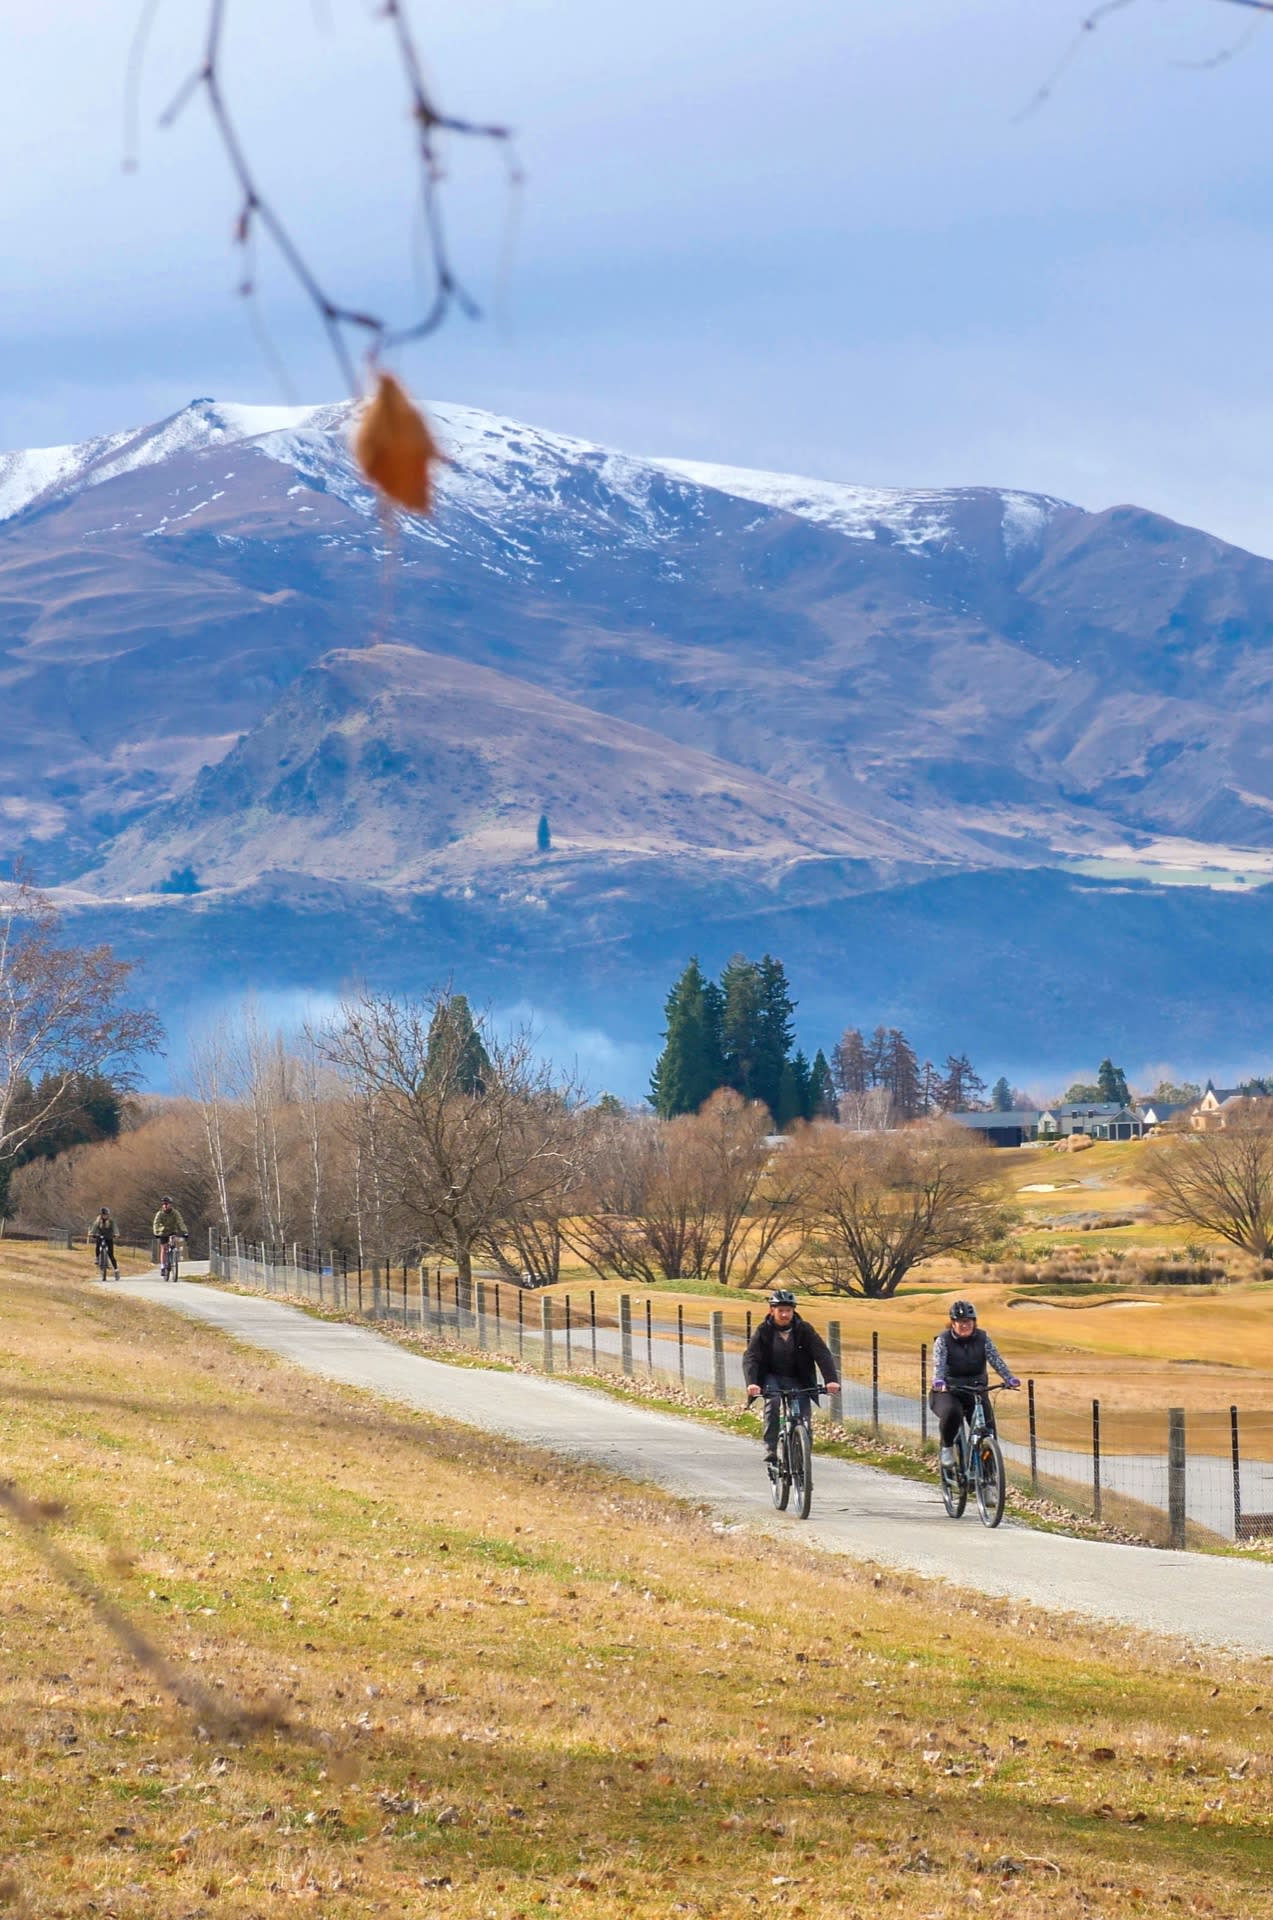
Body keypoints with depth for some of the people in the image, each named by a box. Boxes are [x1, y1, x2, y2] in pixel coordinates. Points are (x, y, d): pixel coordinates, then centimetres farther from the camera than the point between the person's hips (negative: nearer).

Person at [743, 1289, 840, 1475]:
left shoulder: (804, 1329, -10)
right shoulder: (763, 1331, -11)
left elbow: (823, 1354, -18)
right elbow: (750, 1357, -21)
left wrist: (831, 1379, -34)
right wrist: (751, 1382, -40)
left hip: (798, 1380, 2)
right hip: (772, 1377, -2)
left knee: (802, 1417, -13)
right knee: (773, 1401, -31)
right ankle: (770, 1455, -29)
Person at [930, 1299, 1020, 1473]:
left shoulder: (983, 1339, 0)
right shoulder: (943, 1341, -7)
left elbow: (997, 1361, -12)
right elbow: (938, 1365, -21)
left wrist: (1010, 1379, -30)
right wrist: (938, 1382, -43)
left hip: (976, 1391, 3)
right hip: (948, 1392, -3)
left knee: (988, 1428, -11)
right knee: (951, 1412, -35)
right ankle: (947, 1447, -9)